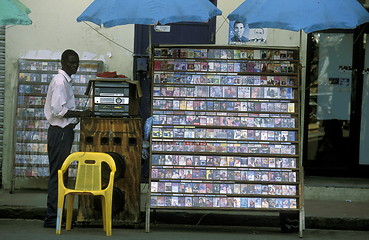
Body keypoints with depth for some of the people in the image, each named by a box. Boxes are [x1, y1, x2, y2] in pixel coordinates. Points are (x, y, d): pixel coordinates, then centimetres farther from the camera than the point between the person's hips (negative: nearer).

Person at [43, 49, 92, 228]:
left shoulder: (66, 81, 18)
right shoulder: (60, 81, -14)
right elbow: (58, 110, -22)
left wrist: (79, 115, 14)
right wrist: (80, 114, -17)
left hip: (64, 131, 11)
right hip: (60, 132, -11)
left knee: (59, 173, 11)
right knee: (58, 174, -9)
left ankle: (55, 215, 16)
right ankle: (52, 218, -7)